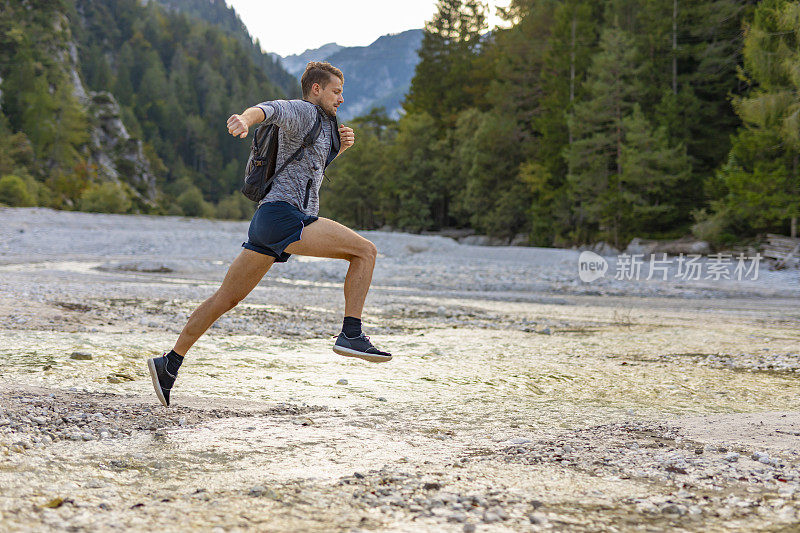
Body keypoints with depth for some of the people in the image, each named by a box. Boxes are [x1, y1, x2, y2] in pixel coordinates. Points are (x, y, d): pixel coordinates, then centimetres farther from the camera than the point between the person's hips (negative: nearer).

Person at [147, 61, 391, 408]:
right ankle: (351, 335, -16)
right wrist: (246, 119, -47)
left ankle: (169, 364, 13)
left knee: (226, 298, 10)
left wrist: (341, 144, 22)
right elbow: (269, 109, -23)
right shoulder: (300, 111, -2)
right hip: (284, 215, -10)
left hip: (267, 224, 10)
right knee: (365, 250, -13)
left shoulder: (321, 122, 27)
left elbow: (313, 163, 43)